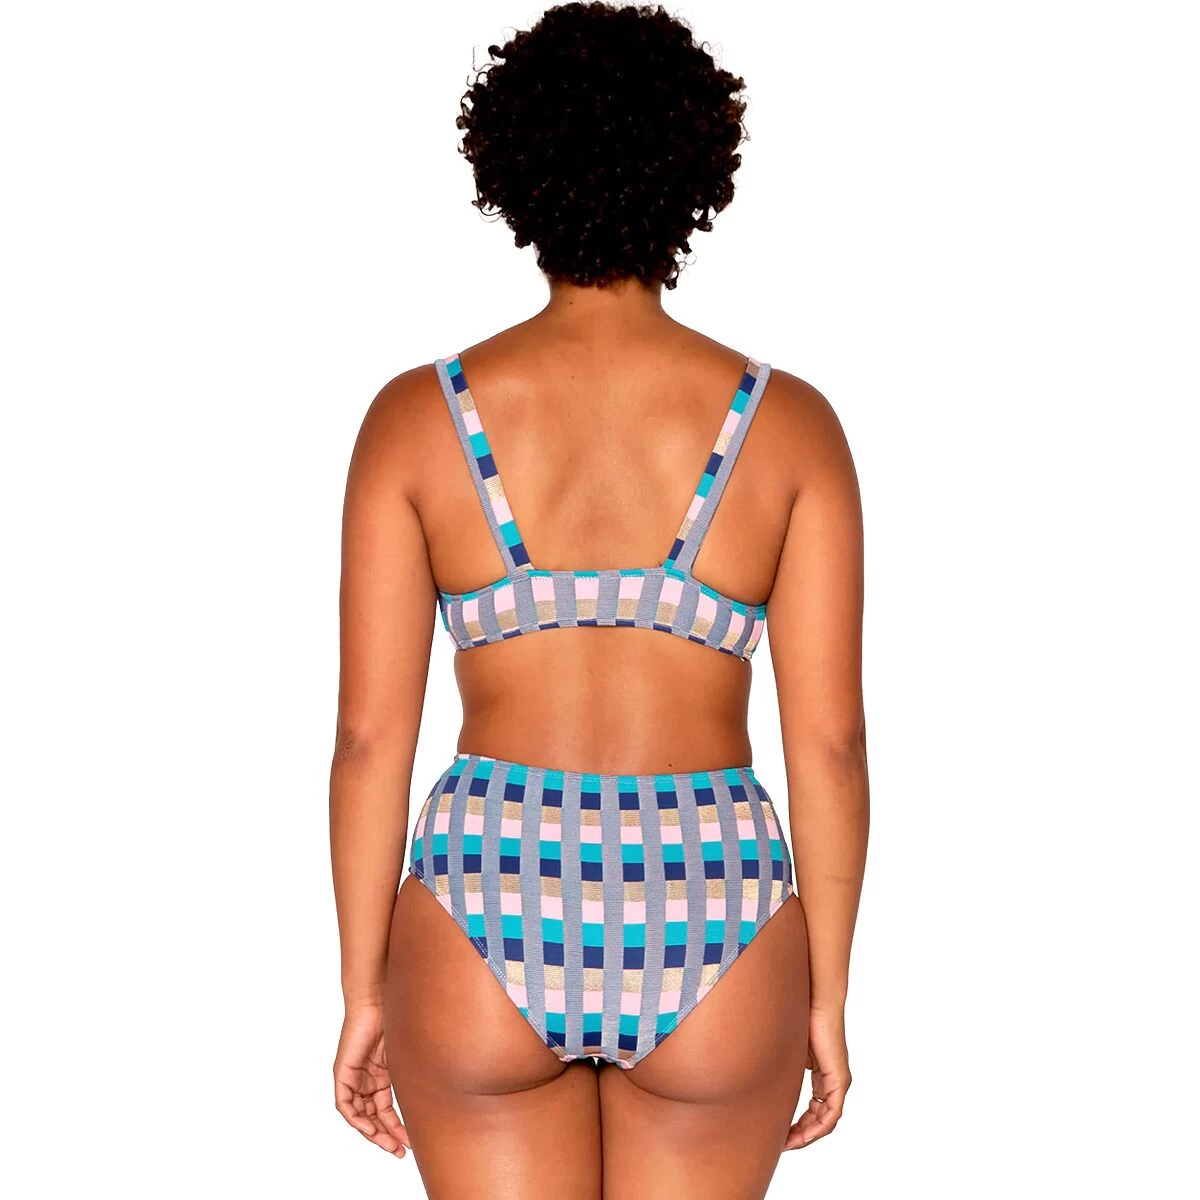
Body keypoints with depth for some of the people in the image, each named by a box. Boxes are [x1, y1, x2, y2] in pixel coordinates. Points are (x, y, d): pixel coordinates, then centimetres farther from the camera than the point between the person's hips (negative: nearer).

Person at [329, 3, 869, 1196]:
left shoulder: (417, 416, -4)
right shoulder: (788, 423, -4)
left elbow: (370, 733, -4)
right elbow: (830, 741, -4)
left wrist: (364, 992, 5)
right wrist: (826, 999, 6)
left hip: (488, 922, 0)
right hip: (709, 937, 1)